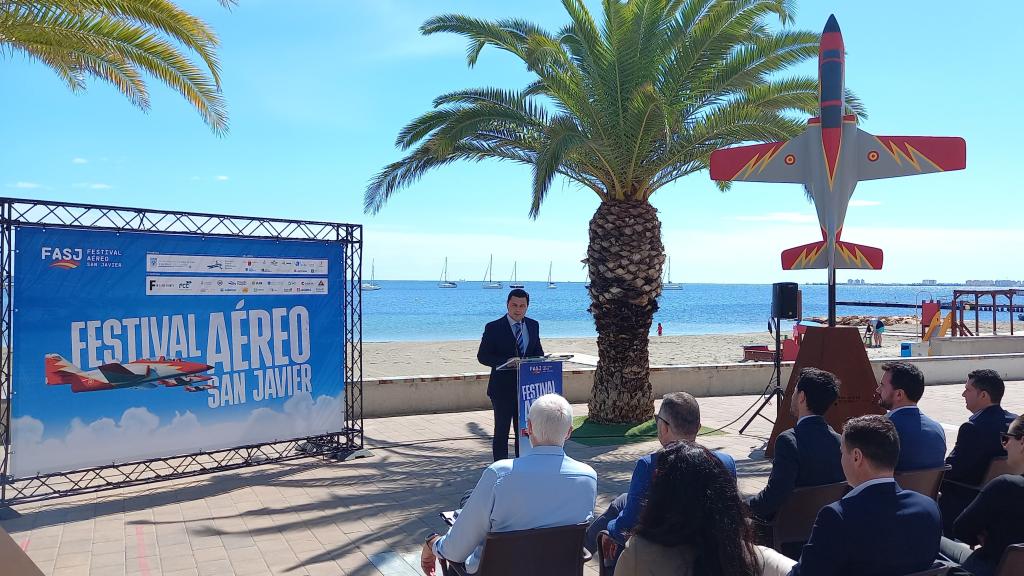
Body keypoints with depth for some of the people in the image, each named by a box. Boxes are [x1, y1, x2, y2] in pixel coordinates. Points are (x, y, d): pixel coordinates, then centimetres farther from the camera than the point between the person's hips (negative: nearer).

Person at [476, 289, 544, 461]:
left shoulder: (533, 325, 8)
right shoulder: (493, 328, -8)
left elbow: (538, 351, 16)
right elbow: (482, 356, -10)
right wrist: (507, 361, -24)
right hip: (503, 388, -5)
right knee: (501, 431, 3)